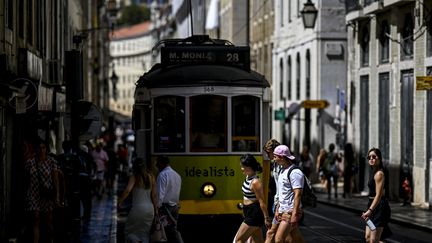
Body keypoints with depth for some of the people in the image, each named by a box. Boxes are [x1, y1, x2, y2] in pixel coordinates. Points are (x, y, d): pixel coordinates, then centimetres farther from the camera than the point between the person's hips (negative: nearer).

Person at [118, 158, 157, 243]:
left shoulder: (134, 177, -8)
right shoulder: (151, 177, 5)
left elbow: (127, 190, -22)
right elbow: (154, 195, 8)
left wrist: (119, 202, -17)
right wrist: (155, 209, 15)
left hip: (138, 207, -5)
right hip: (150, 208, 5)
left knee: (129, 231, 9)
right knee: (145, 233, 12)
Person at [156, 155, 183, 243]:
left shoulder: (163, 175, -14)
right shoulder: (177, 175, 12)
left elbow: (160, 193, -19)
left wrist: (157, 207, -16)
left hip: (165, 206, -8)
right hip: (175, 206, 8)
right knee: (173, 229, 11)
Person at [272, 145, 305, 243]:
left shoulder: (294, 172, -16)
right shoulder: (283, 170, 15)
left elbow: (298, 194, -21)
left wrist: (294, 214, -25)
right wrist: (277, 209, 20)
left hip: (290, 212, -10)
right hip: (283, 212, 10)